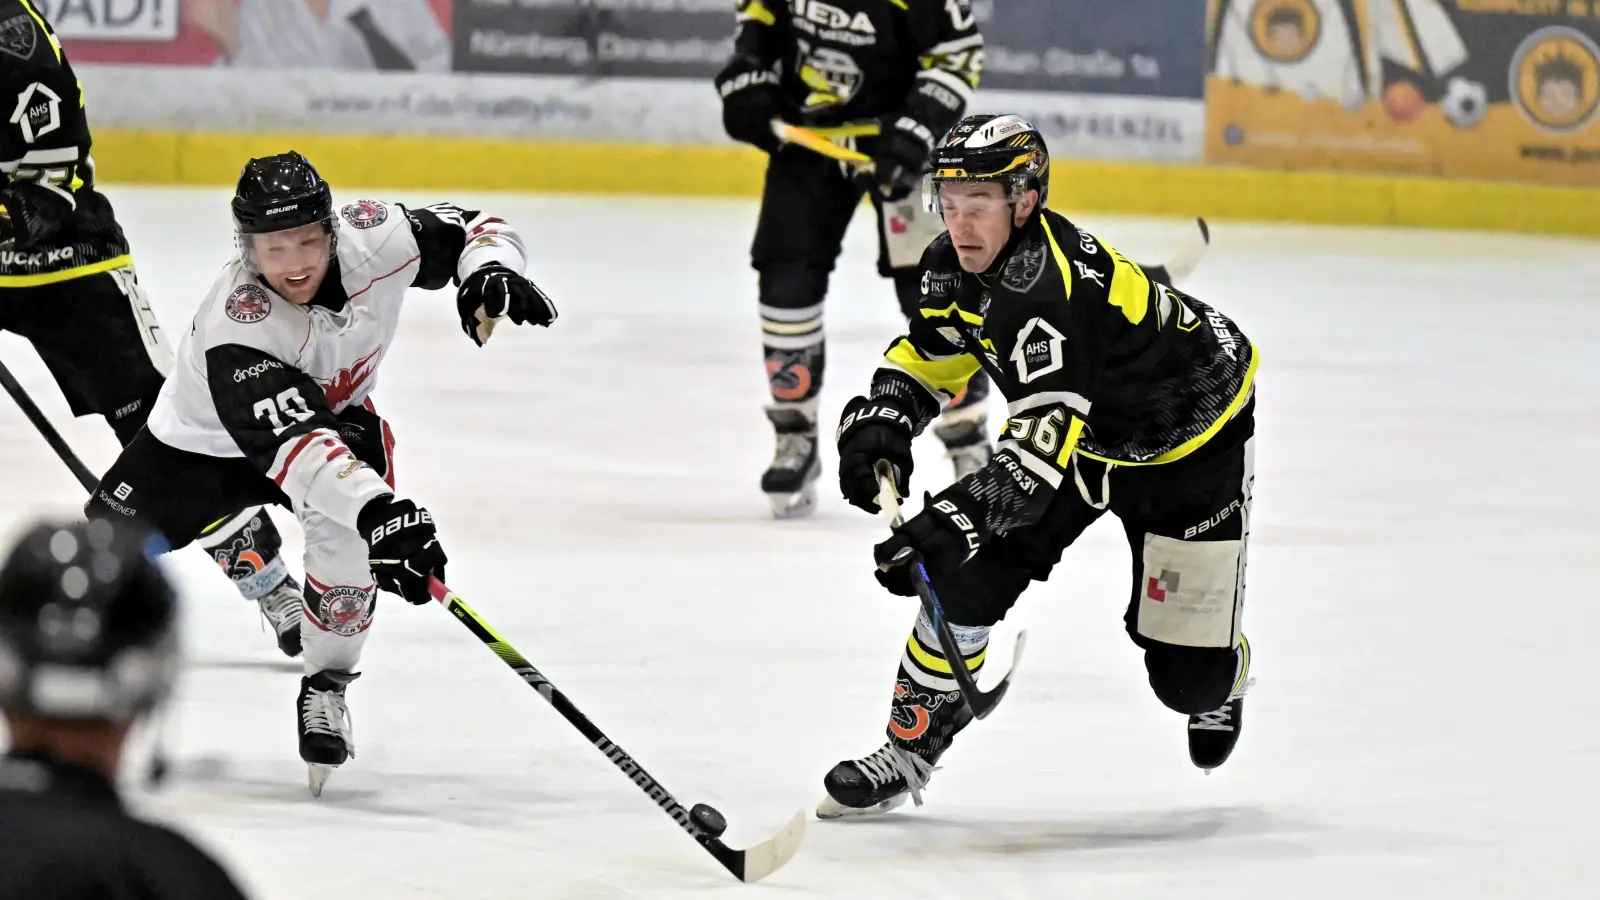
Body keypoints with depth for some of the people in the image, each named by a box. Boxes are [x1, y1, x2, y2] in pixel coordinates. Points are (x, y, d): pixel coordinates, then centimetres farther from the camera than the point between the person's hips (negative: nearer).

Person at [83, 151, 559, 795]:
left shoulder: (373, 238, -28)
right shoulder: (234, 327, -41)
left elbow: (470, 230, -9)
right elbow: (291, 442, -51)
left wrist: (491, 271, -32)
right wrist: (373, 506, -65)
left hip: (336, 412, 2)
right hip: (206, 437, -2)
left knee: (345, 528, -30)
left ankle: (326, 689, -10)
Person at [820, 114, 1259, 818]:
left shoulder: (1050, 294, -40)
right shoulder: (959, 265, -14)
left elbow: (1038, 458, -45)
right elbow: (929, 356, 6)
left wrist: (949, 520, -55)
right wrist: (881, 420, -13)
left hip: (1192, 438, -7)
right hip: (1081, 429, 7)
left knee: (1187, 676, -4)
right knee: (968, 571, -13)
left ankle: (1222, 680, 35)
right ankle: (908, 755, 2)